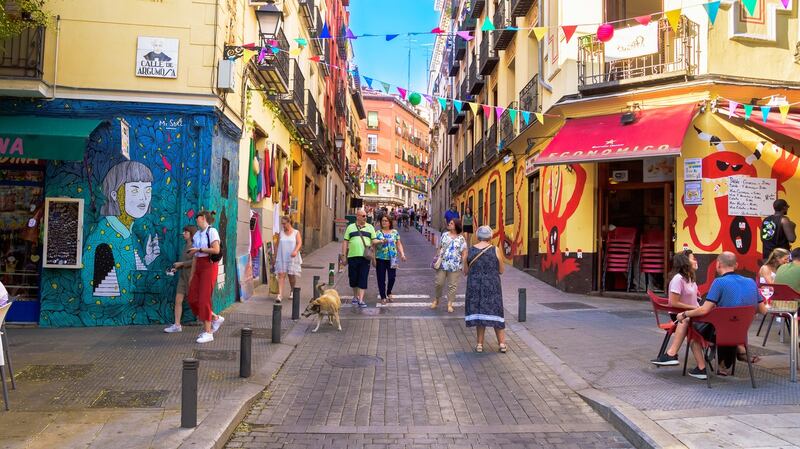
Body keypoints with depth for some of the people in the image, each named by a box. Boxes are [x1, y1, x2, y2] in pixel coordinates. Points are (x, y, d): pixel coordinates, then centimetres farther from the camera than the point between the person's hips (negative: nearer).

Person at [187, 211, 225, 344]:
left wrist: (199, 249, -14)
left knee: (204, 299, -7)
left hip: (209, 265, -8)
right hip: (198, 266, 8)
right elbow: (195, 256, 15)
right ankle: (215, 318, 22)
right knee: (193, 298, 6)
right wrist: (192, 274, 13)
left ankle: (208, 332, 2)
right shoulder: (197, 234, 14)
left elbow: (216, 250, -19)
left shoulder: (211, 231, -8)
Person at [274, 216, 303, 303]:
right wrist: (275, 256, 9)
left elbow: (299, 243, -8)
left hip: (292, 258, -1)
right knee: (281, 275, -9)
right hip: (281, 257, 1)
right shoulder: (281, 233, 10)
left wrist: (295, 251, -27)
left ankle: (293, 291, 28)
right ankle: (280, 294, -16)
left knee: (292, 275, 6)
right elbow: (277, 245, 12)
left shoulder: (296, 232, 3)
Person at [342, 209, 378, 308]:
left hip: (365, 257, -1)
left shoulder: (370, 227, 11)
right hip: (352, 256, 1)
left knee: (363, 279, -5)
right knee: (353, 278, 8)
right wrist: (344, 255, 3)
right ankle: (355, 296, 28)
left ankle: (361, 300, -4)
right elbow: (345, 242, 9)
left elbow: (374, 240, 6)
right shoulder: (350, 227, 10)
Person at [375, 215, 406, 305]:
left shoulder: (395, 232, 8)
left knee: (392, 277, -1)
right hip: (380, 258, -1)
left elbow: (399, 244, 9)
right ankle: (383, 297, 13)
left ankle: (389, 292, 26)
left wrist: (402, 254, -4)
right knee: (381, 278, 1)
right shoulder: (378, 233, 3)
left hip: (392, 258, 1)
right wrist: (373, 259, -2)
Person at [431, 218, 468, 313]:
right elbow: (440, 247, 13)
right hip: (442, 264, 2)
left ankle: (449, 304, 13)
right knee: (439, 283, 7)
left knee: (452, 285, 4)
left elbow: (464, 253, -1)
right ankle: (436, 300, 26)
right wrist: (438, 258, 5)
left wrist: (462, 264, -9)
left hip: (455, 266, -2)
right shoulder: (444, 235, 6)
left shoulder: (461, 239, -2)